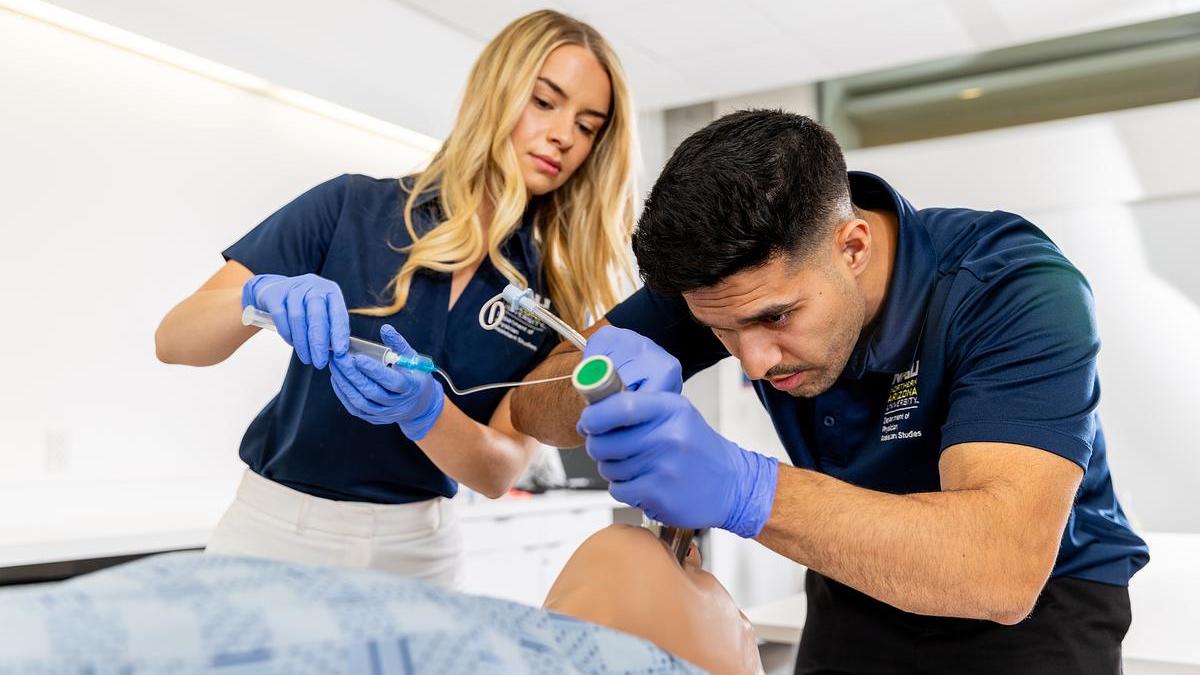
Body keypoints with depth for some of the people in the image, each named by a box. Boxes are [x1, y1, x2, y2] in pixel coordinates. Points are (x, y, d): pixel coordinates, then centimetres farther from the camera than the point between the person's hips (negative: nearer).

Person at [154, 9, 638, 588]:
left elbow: (500, 471, -11)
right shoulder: (351, 208, -10)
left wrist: (422, 408, -31)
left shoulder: (555, 292, -6)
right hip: (279, 526, -1)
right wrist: (263, 295, -30)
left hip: (418, 548, 2)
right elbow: (172, 340, -9)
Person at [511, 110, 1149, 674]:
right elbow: (534, 403, -13)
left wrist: (744, 491, -48)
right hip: (856, 595, 3)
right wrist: (605, 384, -34)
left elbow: (1006, 568, -37)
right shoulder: (726, 276, -16)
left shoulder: (1016, 286, -27)